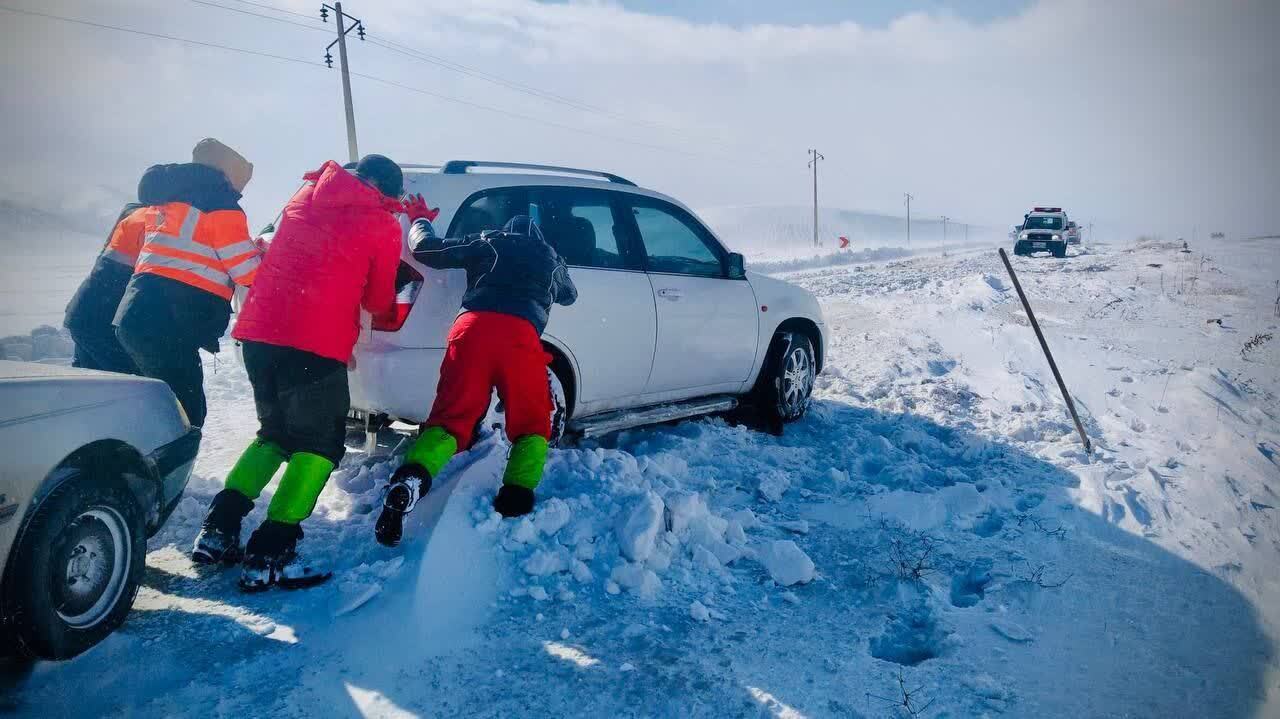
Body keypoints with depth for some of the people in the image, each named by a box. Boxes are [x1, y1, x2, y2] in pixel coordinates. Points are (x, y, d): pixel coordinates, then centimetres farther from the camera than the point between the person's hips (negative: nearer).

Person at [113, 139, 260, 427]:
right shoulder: (218, 200, -3)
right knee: (185, 415, -9)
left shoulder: (163, 201, 23)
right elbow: (247, 270, -6)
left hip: (139, 314, 9)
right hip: (168, 325, -9)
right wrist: (260, 252, 14)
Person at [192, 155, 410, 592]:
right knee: (320, 444, 3)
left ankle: (218, 530, 14)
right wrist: (388, 303, 32)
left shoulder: (304, 197, 20)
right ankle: (269, 556, -5)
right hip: (316, 343, -6)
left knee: (275, 432, 22)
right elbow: (379, 301, 10)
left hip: (258, 330, 7)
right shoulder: (383, 225, 4)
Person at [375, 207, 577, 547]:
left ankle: (411, 480, -29)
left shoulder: (487, 243, 28)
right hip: (521, 333, 0)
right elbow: (569, 295, 53)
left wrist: (419, 221, 45)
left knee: (451, 417, -2)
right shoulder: (551, 259, 33)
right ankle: (516, 501, -7)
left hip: (473, 327, 1)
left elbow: (426, 250, 24)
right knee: (532, 424, 13)